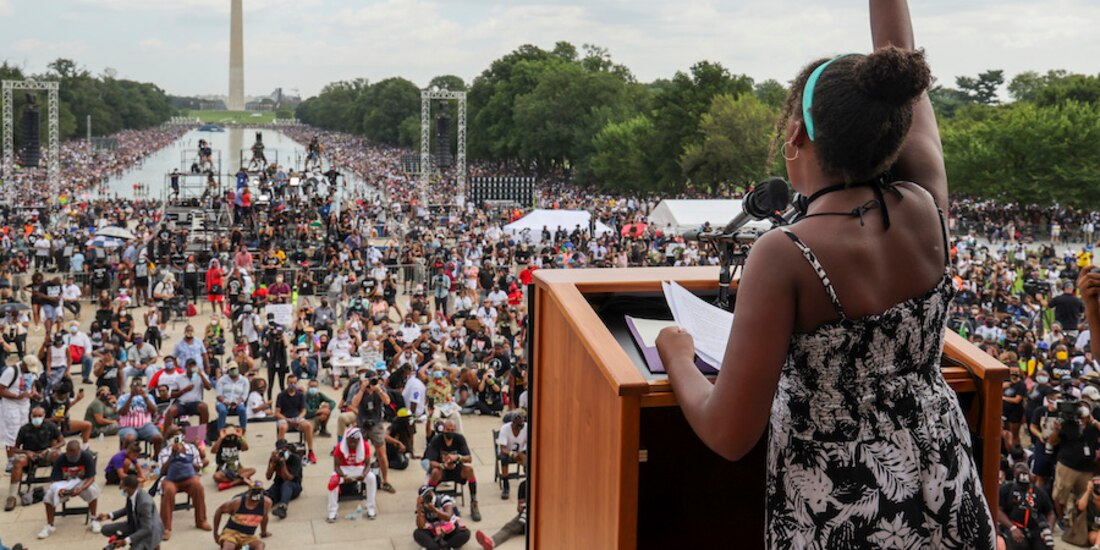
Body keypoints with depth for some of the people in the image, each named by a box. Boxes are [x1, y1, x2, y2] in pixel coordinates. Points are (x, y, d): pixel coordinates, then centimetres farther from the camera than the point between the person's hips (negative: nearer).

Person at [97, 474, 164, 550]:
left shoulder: (145, 502, -35)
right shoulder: (131, 492, -13)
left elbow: (147, 530, -29)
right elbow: (128, 509, 11)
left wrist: (126, 541, -29)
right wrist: (109, 516, 1)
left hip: (149, 531, -8)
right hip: (135, 525, 8)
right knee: (106, 529, 2)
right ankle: (135, 544, 6)